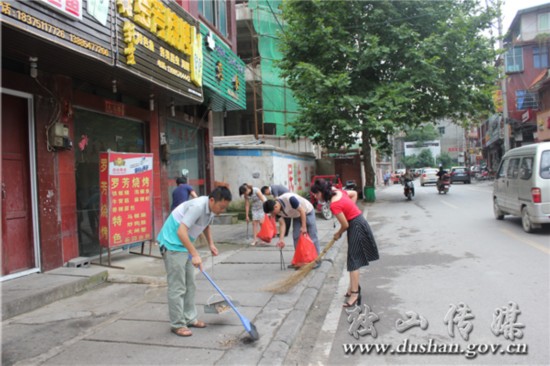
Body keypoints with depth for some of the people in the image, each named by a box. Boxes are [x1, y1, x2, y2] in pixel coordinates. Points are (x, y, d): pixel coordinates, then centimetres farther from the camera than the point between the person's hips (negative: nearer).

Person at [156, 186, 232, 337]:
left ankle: (189, 318, 24)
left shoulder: (211, 209, -1)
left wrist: (211, 244, 7)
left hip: (185, 245, 10)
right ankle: (177, 325, 6)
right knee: (177, 287, -4)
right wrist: (195, 255, -35)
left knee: (190, 285, 14)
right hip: (173, 245, -9)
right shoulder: (197, 206, -29)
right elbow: (181, 232, -34)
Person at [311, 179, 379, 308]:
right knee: (353, 258, 17)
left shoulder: (334, 205, -25)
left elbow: (345, 225, -18)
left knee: (353, 260, -7)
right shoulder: (338, 192, 0)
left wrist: (338, 234, 2)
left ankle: (354, 294, -5)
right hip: (358, 223, 9)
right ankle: (354, 287, 29)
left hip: (356, 227, -9)